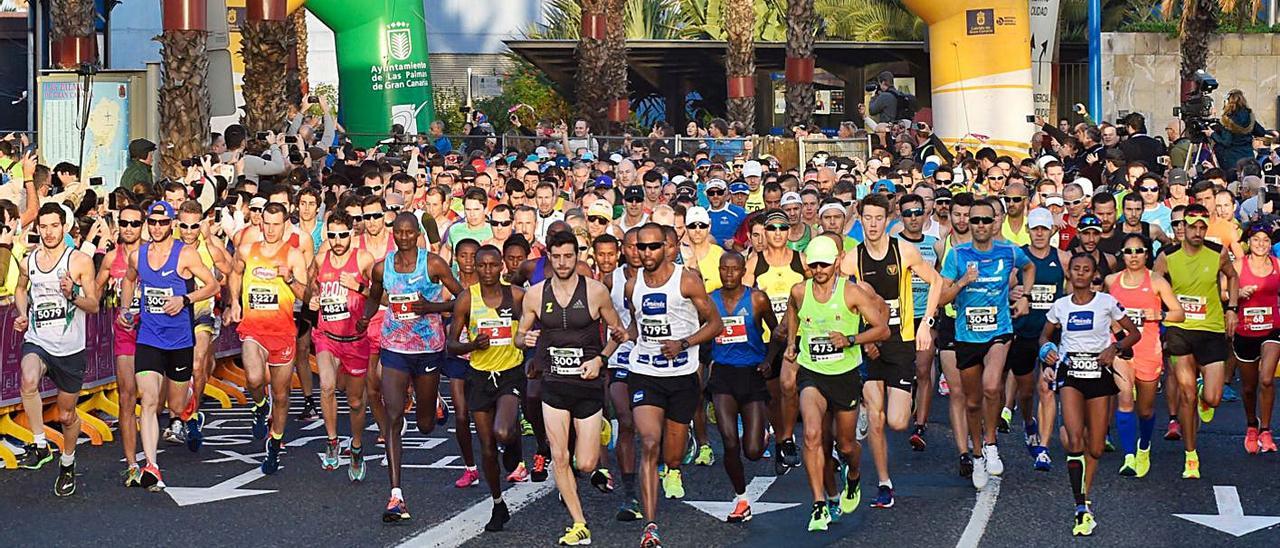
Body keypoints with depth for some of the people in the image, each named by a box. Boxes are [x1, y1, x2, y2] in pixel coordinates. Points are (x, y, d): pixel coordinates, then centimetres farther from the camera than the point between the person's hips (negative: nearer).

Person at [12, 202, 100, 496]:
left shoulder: (80, 261, -6)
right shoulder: (28, 262, 5)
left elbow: (94, 306, -3)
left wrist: (72, 294, -23)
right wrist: (22, 314, 7)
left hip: (70, 348, -1)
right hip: (36, 341, 1)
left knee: (66, 414, 11)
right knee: (29, 382, -34)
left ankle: (67, 463, 37)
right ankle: (40, 445, -21)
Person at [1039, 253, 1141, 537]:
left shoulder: (1106, 302, 0)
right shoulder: (1060, 306, 6)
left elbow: (1134, 333, 5)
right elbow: (1045, 335, 20)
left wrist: (1115, 348, -12)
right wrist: (1047, 350, -2)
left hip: (1099, 374, 0)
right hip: (1070, 374, 0)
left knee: (1095, 448, 3)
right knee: (1075, 439, -19)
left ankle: (1084, 498, 27)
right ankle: (1082, 509, -19)